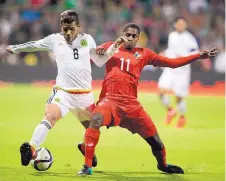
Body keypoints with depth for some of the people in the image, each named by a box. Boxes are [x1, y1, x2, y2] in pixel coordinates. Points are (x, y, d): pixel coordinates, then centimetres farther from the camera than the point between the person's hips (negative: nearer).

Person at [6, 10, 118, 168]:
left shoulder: (87, 39, 5)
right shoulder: (55, 40, 1)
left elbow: (99, 61, 18)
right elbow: (34, 45, 18)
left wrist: (113, 49, 0)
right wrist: (14, 48, 27)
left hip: (85, 94, 3)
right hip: (63, 92, -3)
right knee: (51, 116, -32)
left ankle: (85, 148, 46)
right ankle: (31, 149, -39)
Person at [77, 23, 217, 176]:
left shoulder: (144, 54, 11)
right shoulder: (110, 47, 9)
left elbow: (172, 63, 11)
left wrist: (199, 56, 6)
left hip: (131, 103, 3)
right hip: (110, 99, -2)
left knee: (154, 139, 6)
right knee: (96, 120, -34)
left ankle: (163, 165, 39)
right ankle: (88, 166, -26)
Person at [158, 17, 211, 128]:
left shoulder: (189, 38, -7)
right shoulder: (172, 36, 12)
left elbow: (195, 53, -9)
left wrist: (184, 58, -23)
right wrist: (165, 54, 11)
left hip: (182, 70, -4)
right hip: (169, 69, 5)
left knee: (179, 97, -1)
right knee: (162, 90, -14)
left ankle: (182, 117, 24)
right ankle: (170, 110, 10)